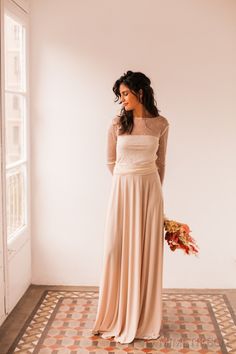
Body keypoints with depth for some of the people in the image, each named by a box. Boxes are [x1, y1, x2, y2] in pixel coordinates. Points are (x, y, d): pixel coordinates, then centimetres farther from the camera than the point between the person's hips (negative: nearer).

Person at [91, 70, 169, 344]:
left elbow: (160, 163, 11)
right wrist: (130, 184, 11)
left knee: (147, 251, 4)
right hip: (122, 190, 0)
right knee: (118, 249, 0)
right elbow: (111, 162, 8)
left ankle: (145, 319, 18)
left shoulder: (161, 124, 2)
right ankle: (117, 317, 16)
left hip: (150, 191, 1)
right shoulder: (117, 124, 0)